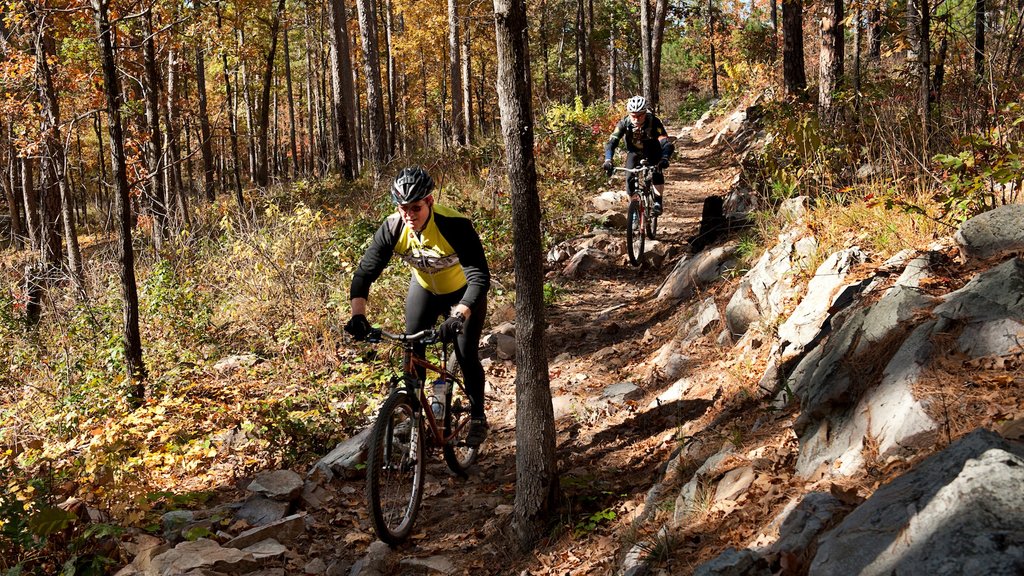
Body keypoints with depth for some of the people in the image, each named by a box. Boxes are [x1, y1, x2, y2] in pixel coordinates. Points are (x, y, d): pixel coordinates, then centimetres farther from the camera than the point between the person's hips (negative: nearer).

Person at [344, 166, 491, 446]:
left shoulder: (455, 224, -37)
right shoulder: (393, 228, -26)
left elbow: (480, 276, -42)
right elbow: (365, 272, -25)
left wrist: (459, 316, -56)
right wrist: (358, 314, -41)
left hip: (463, 293, -4)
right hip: (424, 289, 4)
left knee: (467, 356, -9)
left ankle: (478, 418, 14)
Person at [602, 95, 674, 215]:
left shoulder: (654, 122, -32)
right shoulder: (624, 123, -28)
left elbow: (666, 143, -40)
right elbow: (611, 142, -34)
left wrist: (665, 158, -60)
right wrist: (608, 160, -51)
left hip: (652, 153, -1)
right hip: (634, 153, 1)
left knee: (657, 173, -27)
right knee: (631, 180, -16)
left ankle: (658, 202, -11)